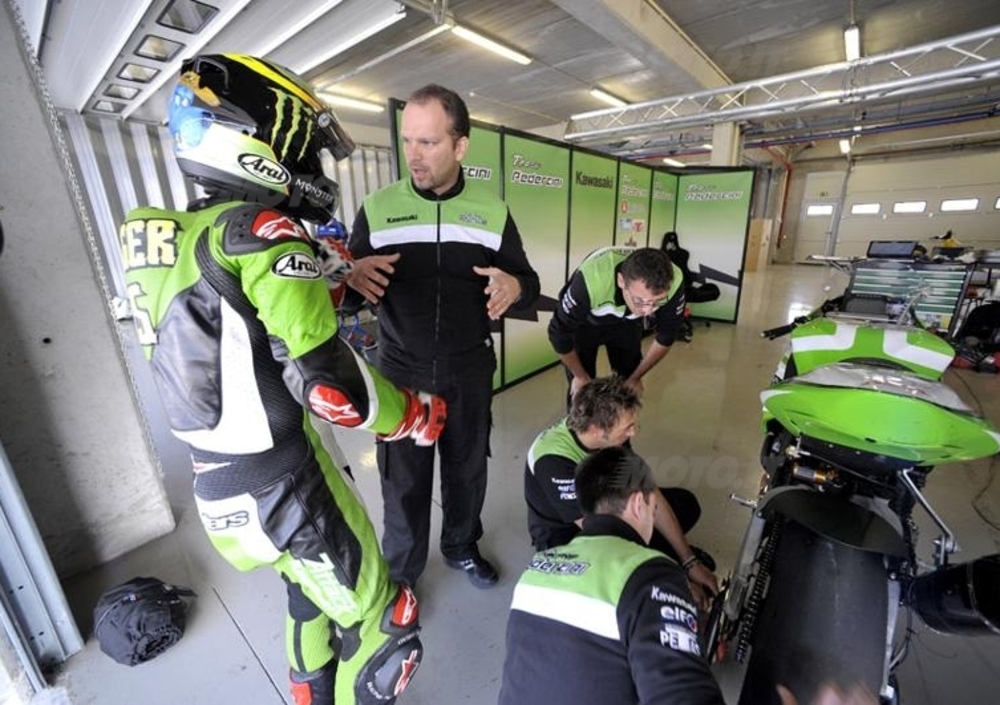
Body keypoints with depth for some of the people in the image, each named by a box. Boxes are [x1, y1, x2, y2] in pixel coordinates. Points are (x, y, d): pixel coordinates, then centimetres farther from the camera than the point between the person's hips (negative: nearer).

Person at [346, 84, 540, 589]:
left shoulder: (492, 210, 1)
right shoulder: (378, 207, -1)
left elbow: (528, 282, 4)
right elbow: (345, 279, 2)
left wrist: (514, 287, -20)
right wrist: (352, 275, -22)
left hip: (470, 371, 2)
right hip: (401, 372, -1)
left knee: (468, 470, 18)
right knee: (403, 482, 11)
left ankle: (462, 548, 47)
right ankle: (400, 576, 38)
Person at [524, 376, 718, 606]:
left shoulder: (611, 435, -18)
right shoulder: (555, 460, -37)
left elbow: (648, 494, -10)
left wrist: (690, 562, -10)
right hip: (564, 535, -6)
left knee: (686, 503, 1)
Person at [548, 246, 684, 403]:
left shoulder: (673, 283, -33)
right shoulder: (591, 280, -43)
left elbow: (666, 336, -12)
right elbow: (559, 332, -27)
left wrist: (635, 378, -4)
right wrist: (580, 376, -11)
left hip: (627, 323, 3)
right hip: (584, 323, -2)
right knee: (580, 389, -3)